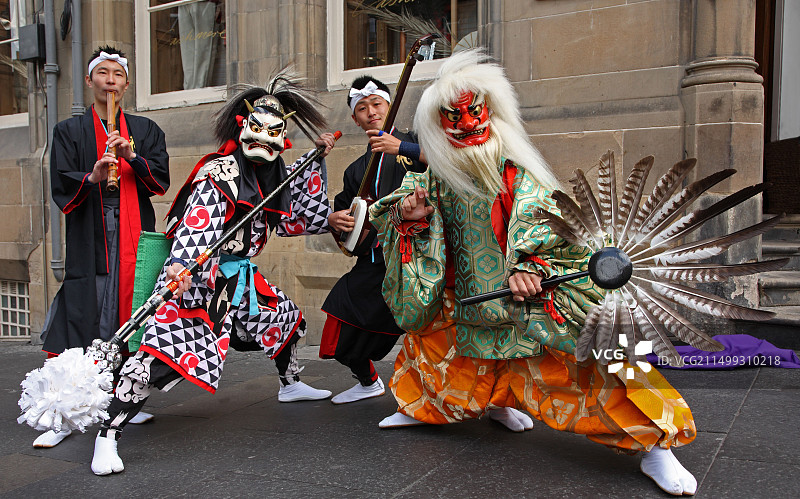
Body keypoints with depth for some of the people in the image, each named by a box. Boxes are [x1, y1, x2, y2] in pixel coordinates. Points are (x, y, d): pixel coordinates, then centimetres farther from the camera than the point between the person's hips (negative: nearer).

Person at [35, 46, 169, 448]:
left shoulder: (146, 131, 16)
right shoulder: (69, 132, 11)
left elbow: (160, 183, 4)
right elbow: (62, 192, 0)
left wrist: (132, 157, -13)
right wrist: (92, 178, -19)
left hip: (135, 237, 2)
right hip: (88, 239, -2)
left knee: (132, 320, 4)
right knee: (78, 323, -6)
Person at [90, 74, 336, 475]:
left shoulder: (274, 177, 11)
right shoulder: (220, 172, -14)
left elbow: (300, 217, 20)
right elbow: (199, 218, -29)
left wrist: (316, 160, 18)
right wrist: (181, 263, -46)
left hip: (241, 276, 9)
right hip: (198, 276, -9)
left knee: (286, 316, 23)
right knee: (166, 350, -20)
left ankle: (290, 384, 49)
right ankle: (108, 434, -12)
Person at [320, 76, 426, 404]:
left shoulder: (415, 142, 7)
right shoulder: (357, 170, 21)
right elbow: (340, 211, 26)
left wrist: (402, 148, -20)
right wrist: (334, 220, 3)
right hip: (374, 263, 5)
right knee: (341, 342, 8)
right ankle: (368, 382, 37)